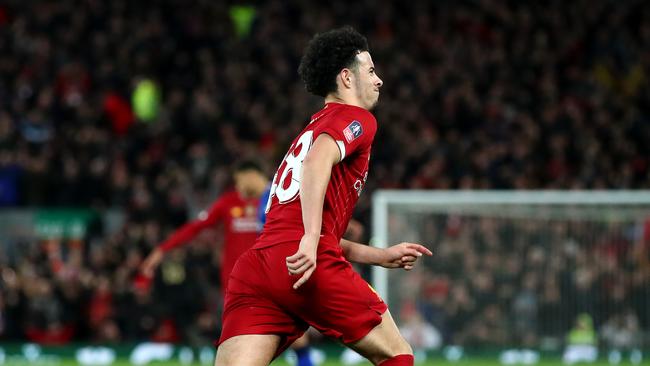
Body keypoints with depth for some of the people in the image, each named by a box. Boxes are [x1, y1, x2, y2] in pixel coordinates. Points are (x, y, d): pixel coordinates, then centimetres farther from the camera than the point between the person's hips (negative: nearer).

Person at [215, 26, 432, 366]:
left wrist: (381, 256, 40)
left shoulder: (312, 129, 34)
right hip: (311, 267, -7)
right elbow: (319, 160, -15)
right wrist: (311, 239, -25)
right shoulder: (357, 119, 8)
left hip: (252, 268, 7)